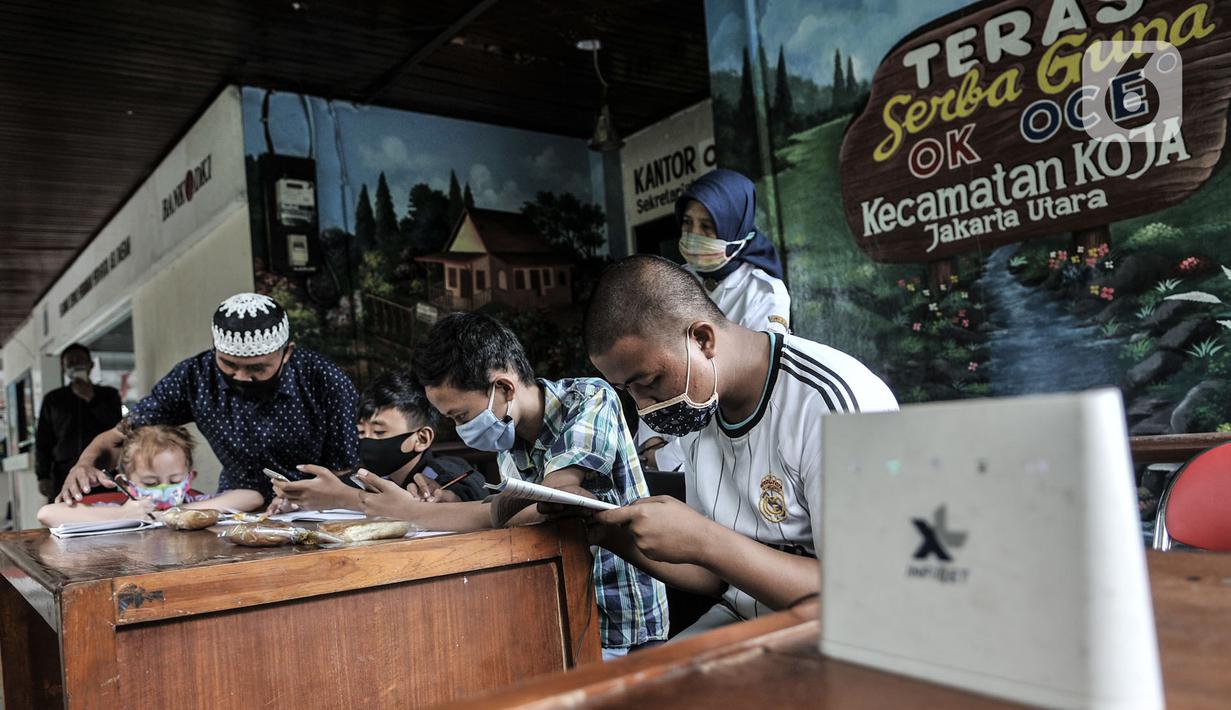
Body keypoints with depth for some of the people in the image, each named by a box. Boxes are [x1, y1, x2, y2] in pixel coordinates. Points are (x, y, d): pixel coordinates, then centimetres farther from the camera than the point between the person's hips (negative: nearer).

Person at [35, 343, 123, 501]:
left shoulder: (108, 395, 15)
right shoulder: (53, 399, 18)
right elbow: (43, 440, 14)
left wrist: (91, 399, -3)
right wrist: (43, 476, 3)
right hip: (64, 477, 1)